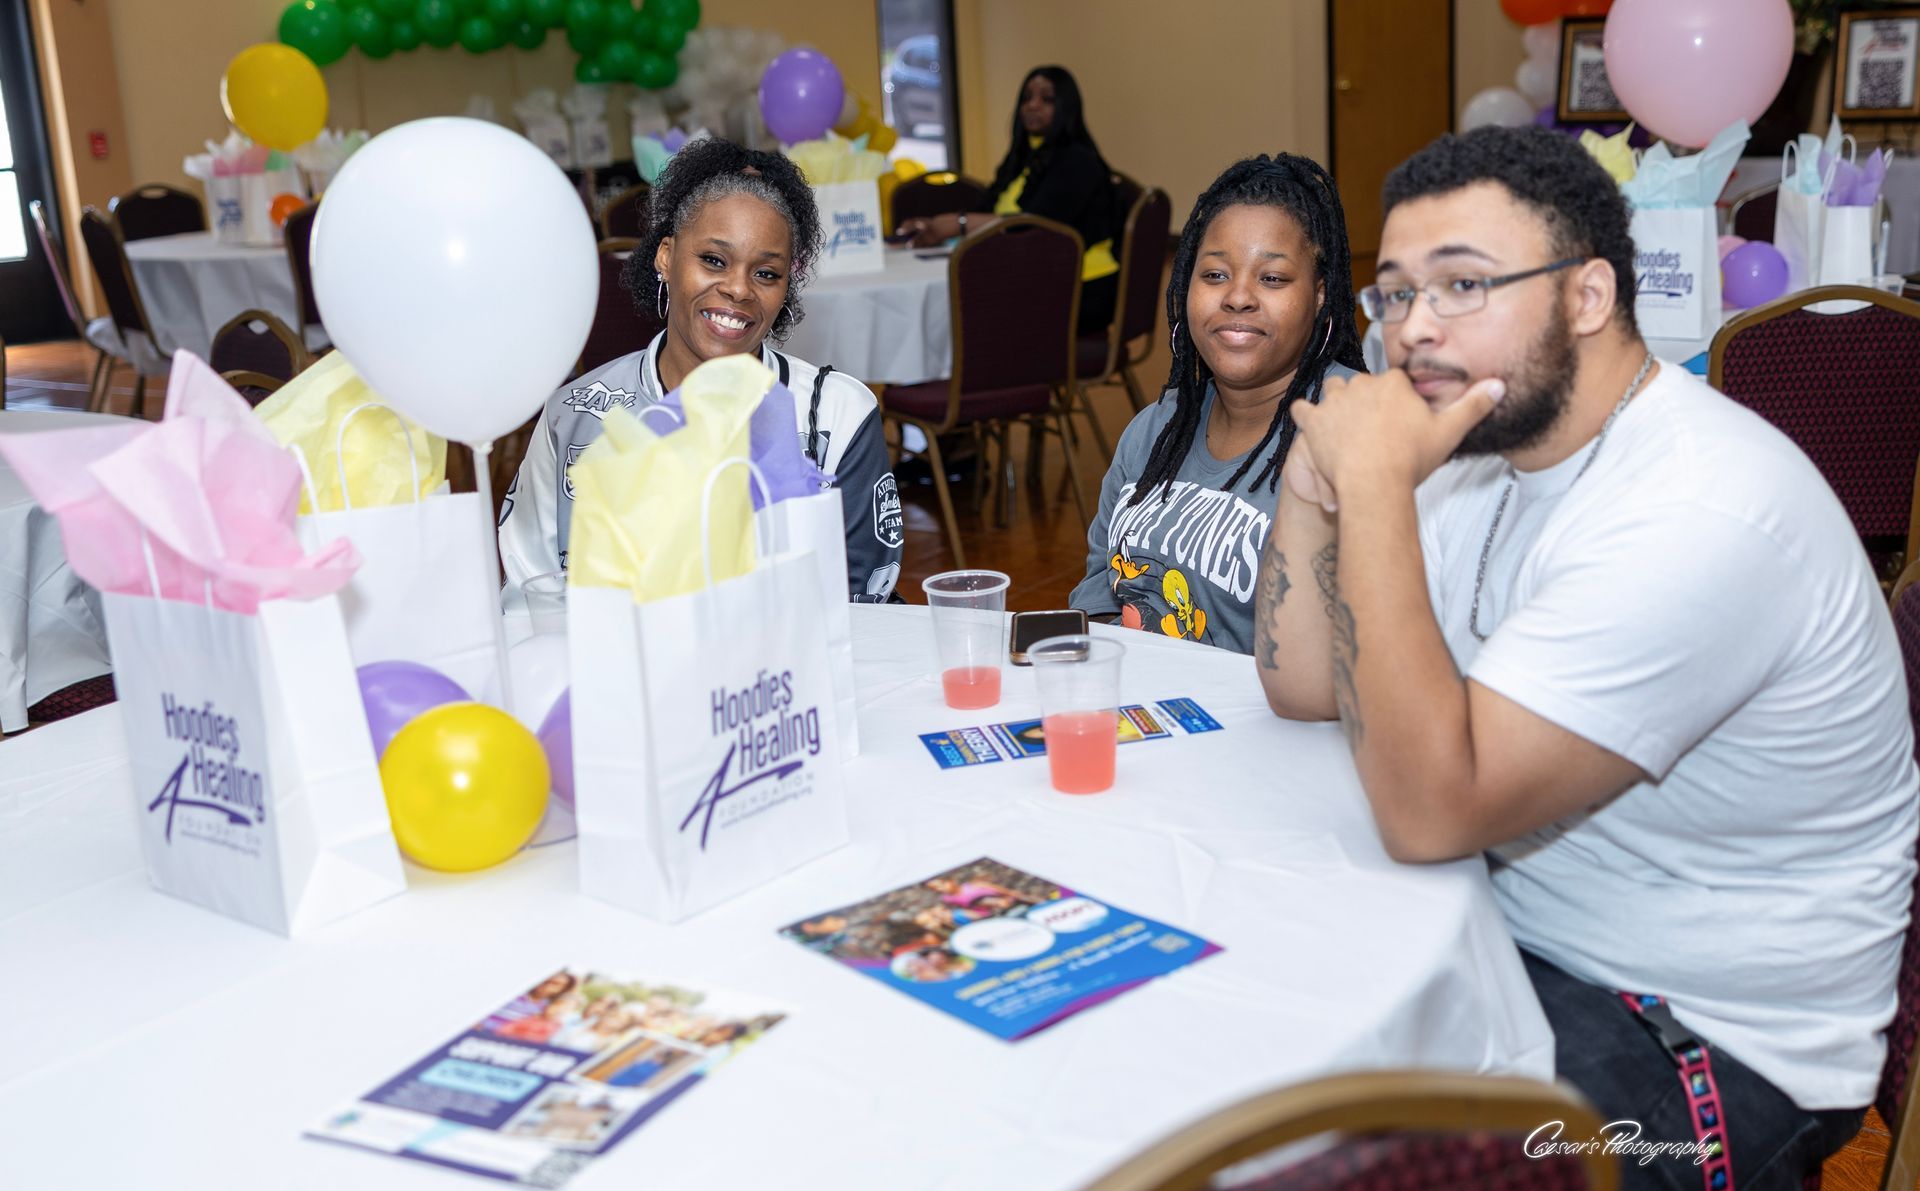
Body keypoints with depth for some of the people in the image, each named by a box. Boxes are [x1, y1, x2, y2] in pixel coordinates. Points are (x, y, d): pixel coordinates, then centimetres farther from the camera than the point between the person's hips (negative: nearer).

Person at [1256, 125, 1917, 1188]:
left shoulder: (1695, 515, -27)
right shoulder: (1495, 450, 2)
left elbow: (1428, 810, -31)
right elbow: (1304, 689, 4)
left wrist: (1375, 485, -29)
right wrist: (1316, 478, -12)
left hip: (1714, 1045, -8)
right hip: (1519, 934, 8)